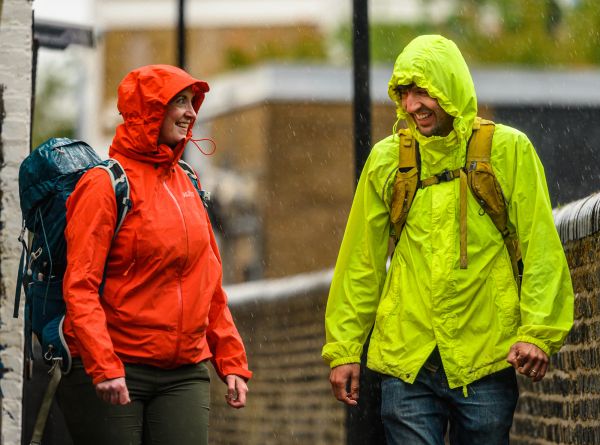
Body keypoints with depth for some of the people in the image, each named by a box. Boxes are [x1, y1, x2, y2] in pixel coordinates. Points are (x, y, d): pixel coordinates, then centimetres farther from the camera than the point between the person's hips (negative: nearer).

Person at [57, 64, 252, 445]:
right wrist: (103, 367, -21)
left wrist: (231, 360, 11)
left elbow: (210, 283, 18)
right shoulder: (106, 183, -6)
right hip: (114, 375, -5)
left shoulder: (185, 184, 14)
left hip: (185, 375, 5)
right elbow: (80, 285, -12)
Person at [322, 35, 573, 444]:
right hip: (405, 360, 1)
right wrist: (344, 347, 5)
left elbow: (541, 251, -2)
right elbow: (361, 263, 10)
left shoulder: (508, 150, 1)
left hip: (487, 361, -1)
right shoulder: (387, 159, 7)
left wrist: (537, 332, -13)